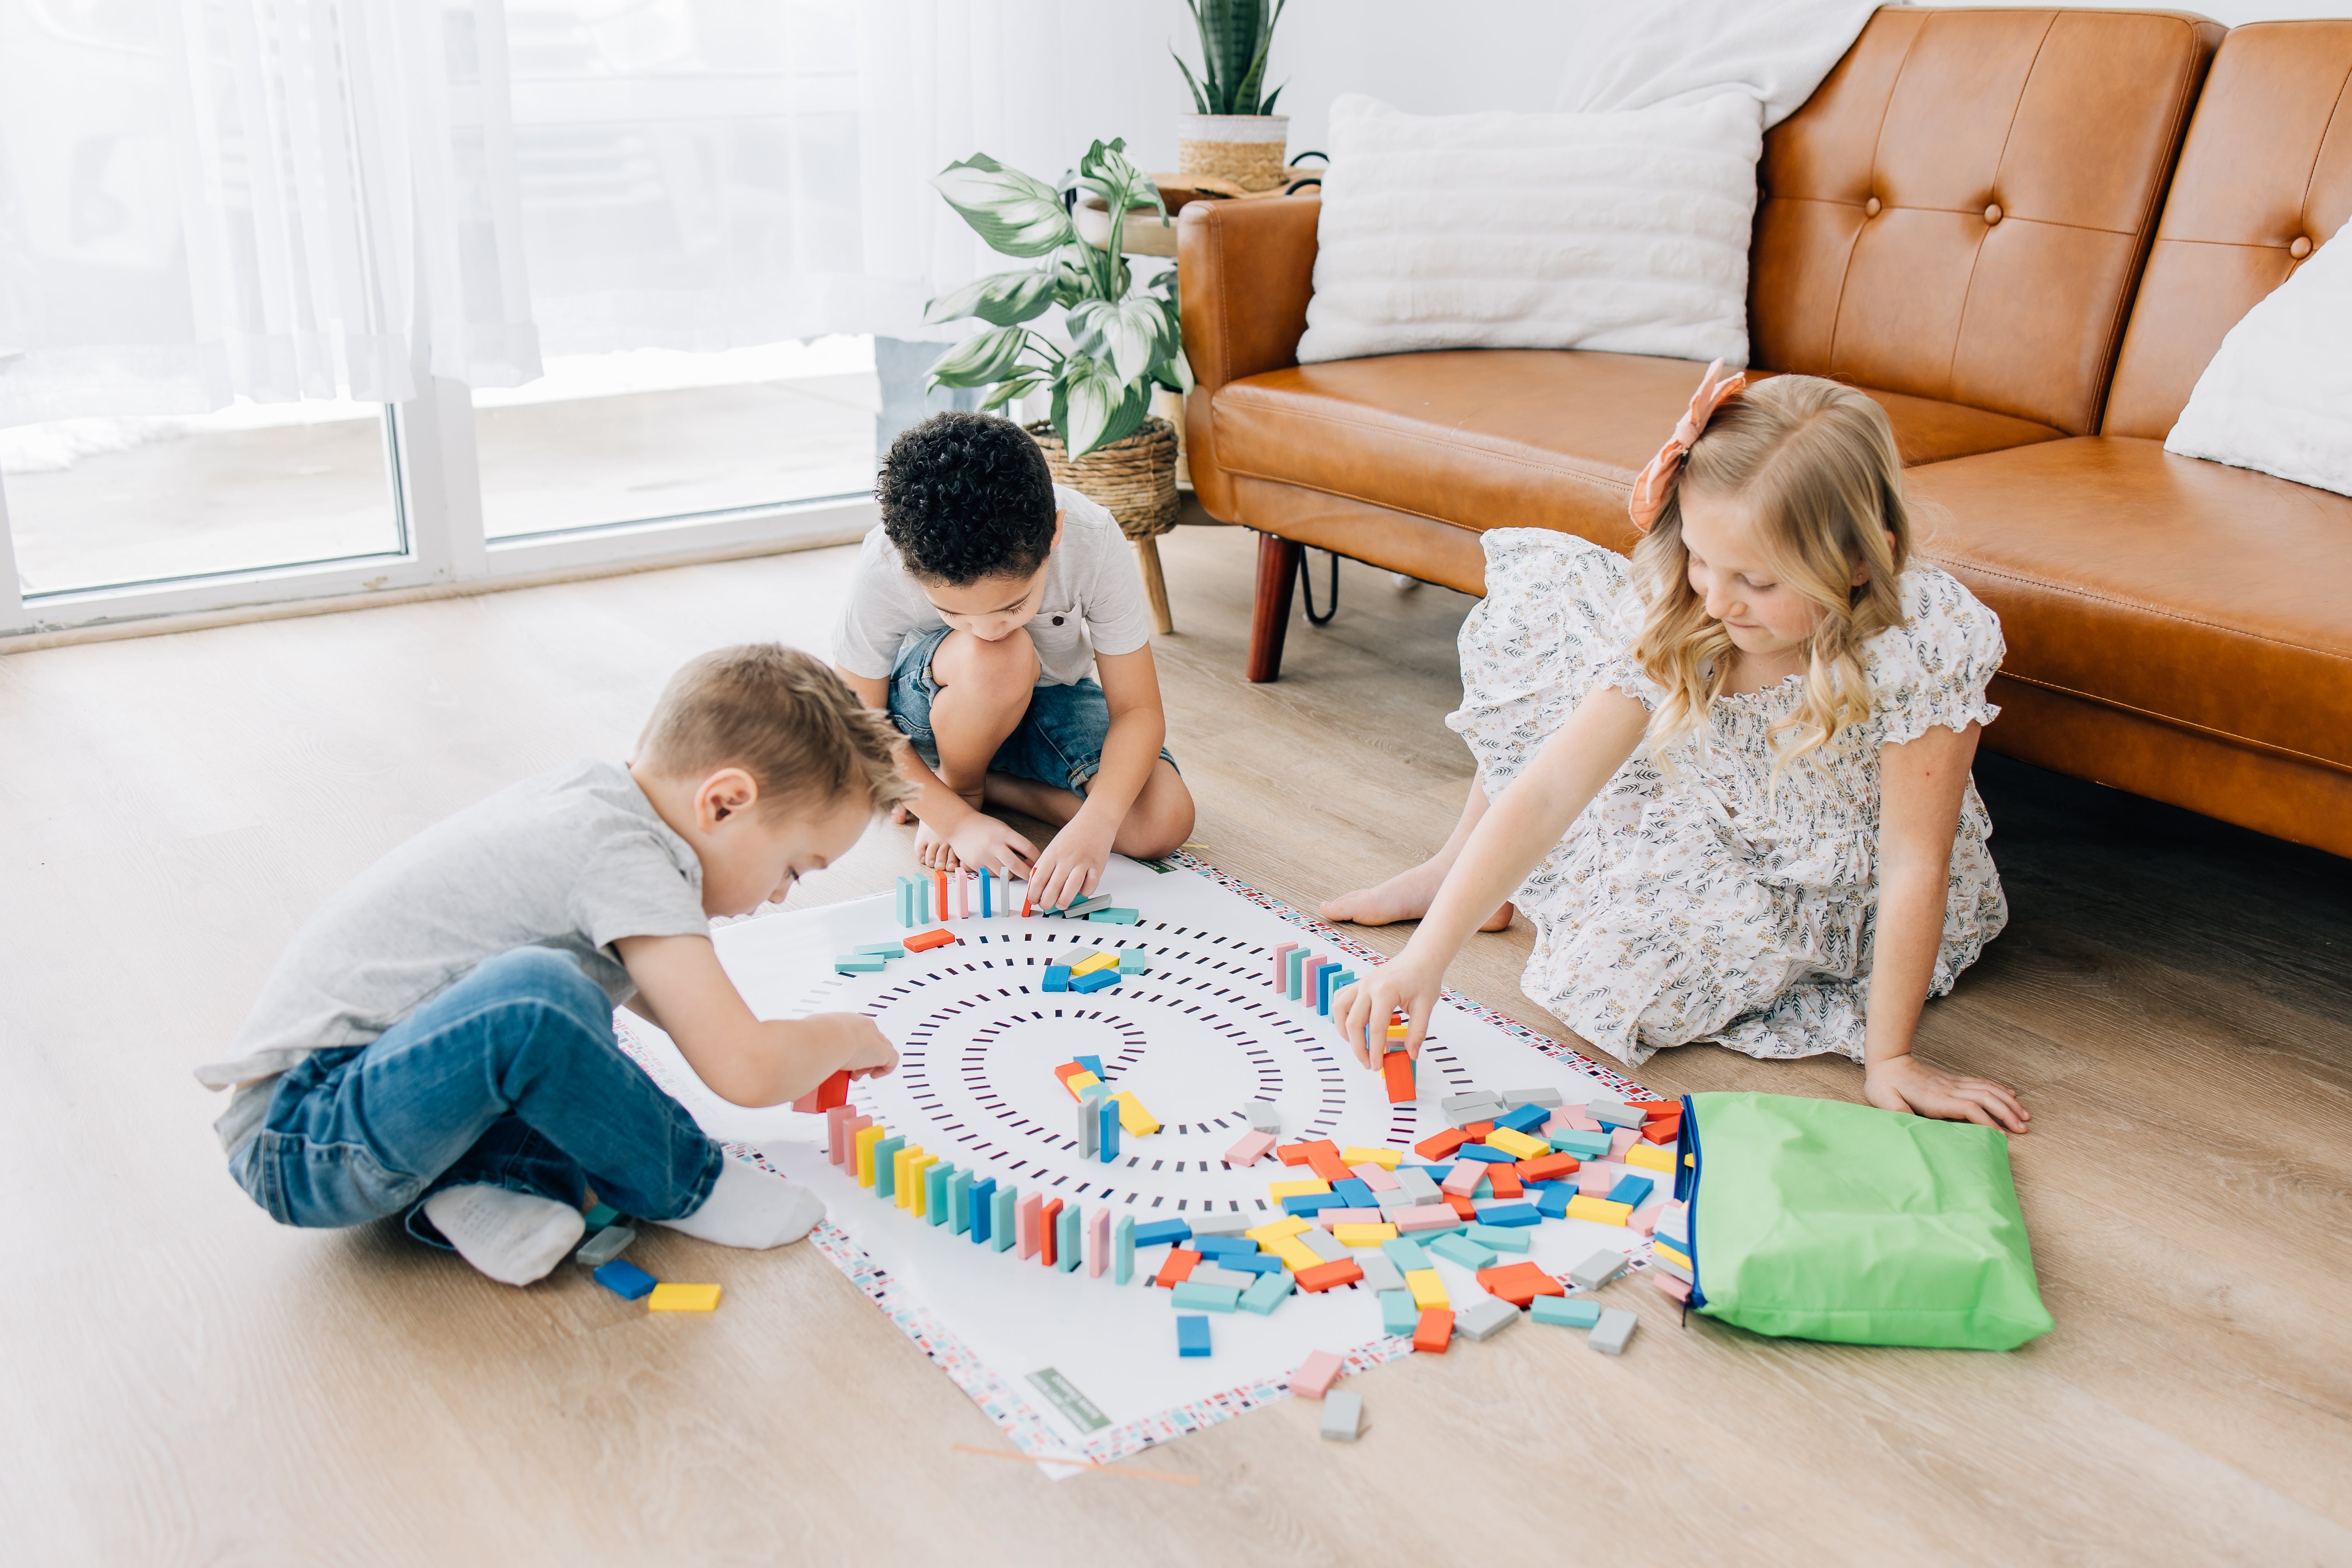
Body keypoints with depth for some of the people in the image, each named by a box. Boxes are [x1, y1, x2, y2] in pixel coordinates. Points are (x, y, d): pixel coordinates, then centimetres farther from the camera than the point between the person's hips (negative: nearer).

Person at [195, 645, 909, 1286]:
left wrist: (788, 1060, 22)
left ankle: (490, 1186, -5)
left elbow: (645, 983, 29)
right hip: (300, 1141, -10)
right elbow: (743, 1072, -26)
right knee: (536, 997, -35)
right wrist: (839, 1037, -4)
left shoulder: (594, 791, 8)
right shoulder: (626, 857, -21)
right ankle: (681, 1186, -7)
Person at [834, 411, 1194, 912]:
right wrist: (958, 821, -28)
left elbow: (1138, 711, -26)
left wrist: (1095, 824, -42)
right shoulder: (885, 568, -33)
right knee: (998, 660, -39)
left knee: (1165, 823, -23)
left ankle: (989, 780, -2)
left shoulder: (1092, 541, -32)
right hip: (938, 707, -2)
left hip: (1049, 691, 2)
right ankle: (956, 791, -8)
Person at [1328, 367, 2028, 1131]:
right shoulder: (1674, 614, -25)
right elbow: (1547, 791, -29)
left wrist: (1888, 1059, -25)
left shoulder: (1925, 643, -36)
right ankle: (1464, 862, 8)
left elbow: (1912, 865, -29)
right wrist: (1425, 960, -36)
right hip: (1726, 826, 4)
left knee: (1622, 957, -33)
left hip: (1844, 900, -4)